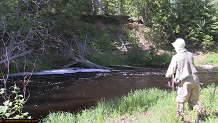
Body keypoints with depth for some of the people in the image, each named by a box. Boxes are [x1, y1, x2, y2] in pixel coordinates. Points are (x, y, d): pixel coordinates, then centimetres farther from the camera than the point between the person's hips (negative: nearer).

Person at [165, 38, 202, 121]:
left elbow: (171, 70, -2)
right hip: (195, 80, 5)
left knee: (181, 101, 9)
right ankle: (198, 116, 9)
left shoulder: (176, 57, -7)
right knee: (194, 100, 14)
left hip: (185, 81, -5)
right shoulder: (190, 55, 7)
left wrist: (167, 75, 21)